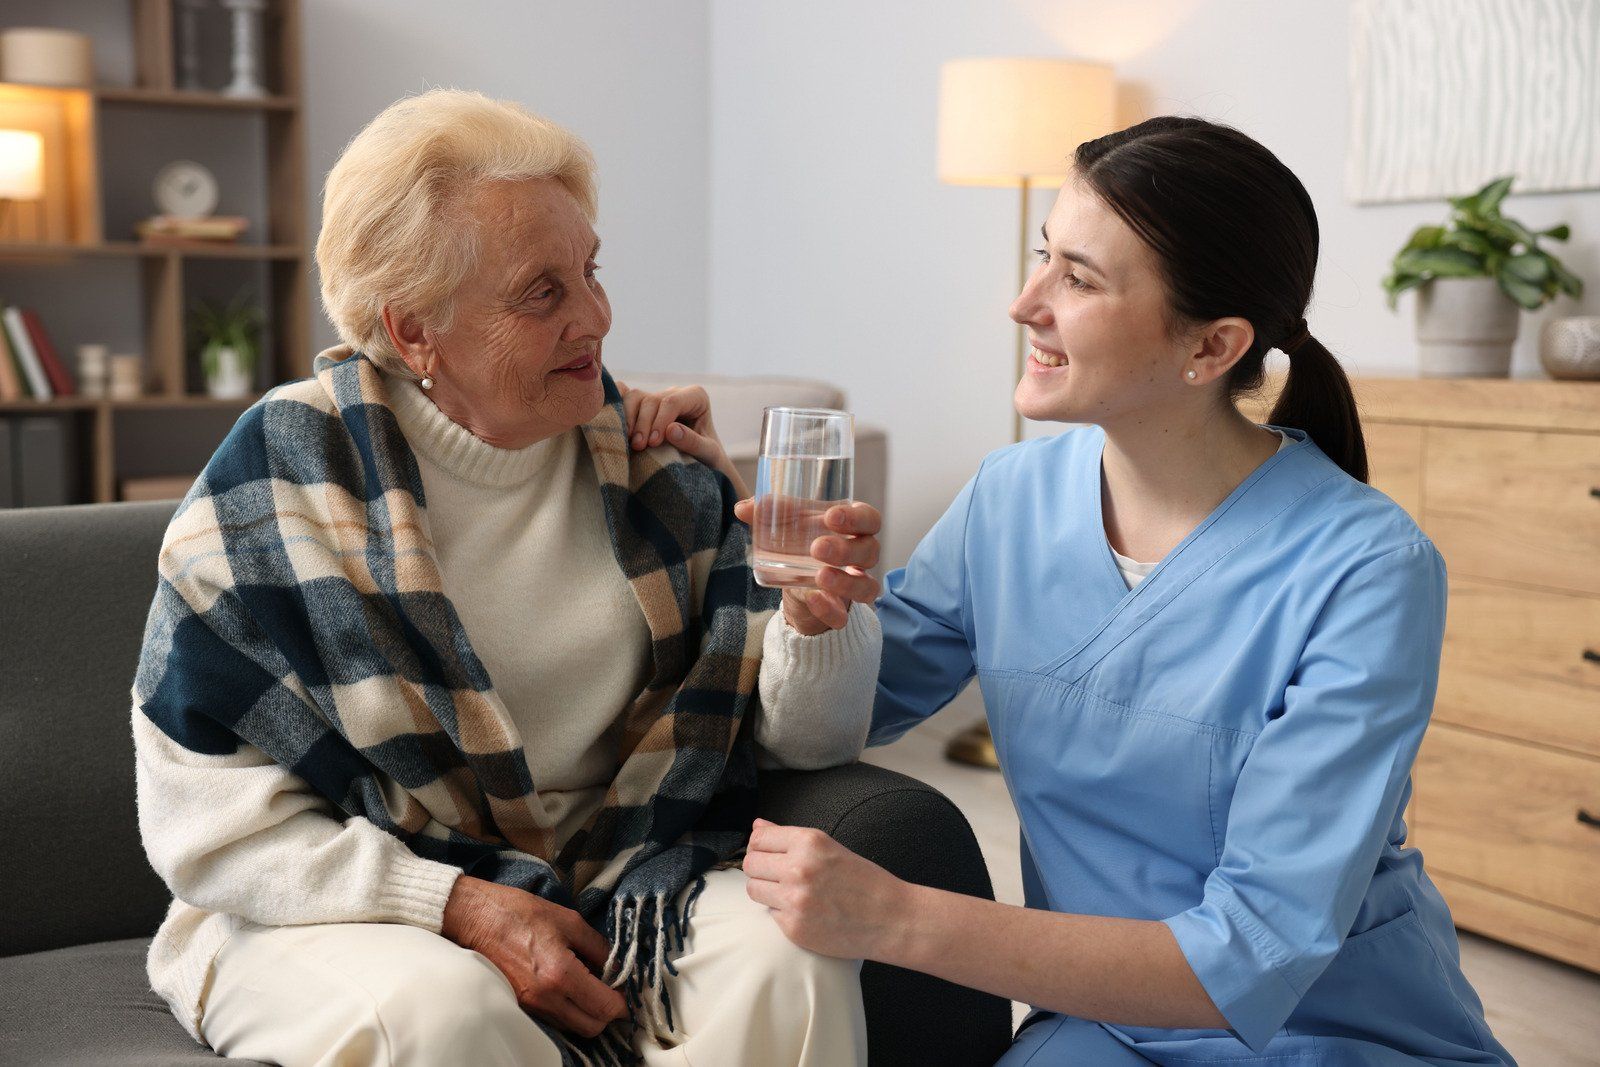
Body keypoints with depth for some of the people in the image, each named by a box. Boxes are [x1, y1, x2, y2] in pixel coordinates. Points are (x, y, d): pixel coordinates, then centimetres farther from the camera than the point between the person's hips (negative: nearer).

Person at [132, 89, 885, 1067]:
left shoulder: (656, 455, 0)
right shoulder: (289, 473, -9)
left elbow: (803, 736, 1)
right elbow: (207, 814, -9)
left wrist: (819, 623, -22)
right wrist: (459, 907, -19)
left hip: (620, 877, 3)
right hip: (355, 905, -2)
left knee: (789, 964, -26)